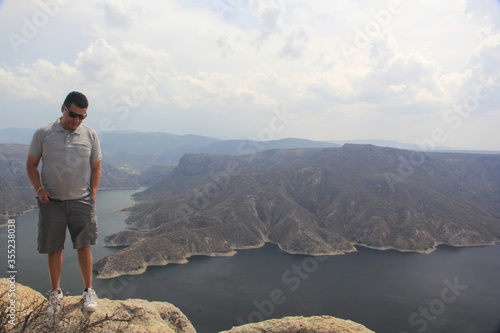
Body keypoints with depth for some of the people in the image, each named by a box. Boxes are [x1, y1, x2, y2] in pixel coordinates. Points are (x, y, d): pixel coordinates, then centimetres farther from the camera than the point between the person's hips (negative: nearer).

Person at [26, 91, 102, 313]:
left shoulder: (90, 135, 4)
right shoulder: (43, 133, 1)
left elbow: (96, 168, 10)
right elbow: (31, 164, 8)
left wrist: (92, 195, 1)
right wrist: (39, 189, -6)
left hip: (81, 200, 0)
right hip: (51, 201, 0)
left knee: (84, 246, 4)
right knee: (53, 248, 7)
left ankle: (88, 290, 20)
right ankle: (55, 292, 26)